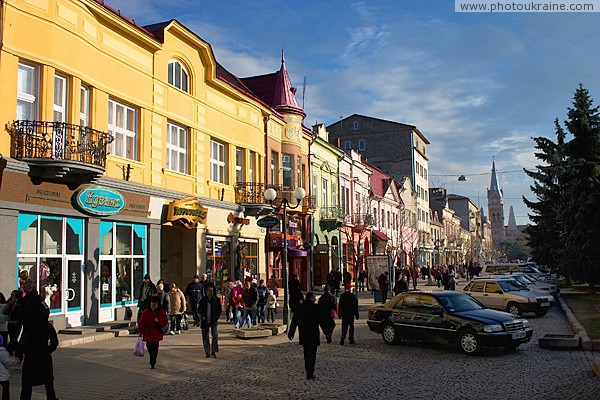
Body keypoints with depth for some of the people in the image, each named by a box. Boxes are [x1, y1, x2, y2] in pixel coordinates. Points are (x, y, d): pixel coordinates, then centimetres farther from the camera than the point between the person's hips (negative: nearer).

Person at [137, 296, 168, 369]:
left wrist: (158, 321, -18)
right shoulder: (146, 312, 4)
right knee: (149, 347, 9)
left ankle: (152, 363, 3)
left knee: (154, 349, -6)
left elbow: (165, 322, -1)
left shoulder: (161, 312, 0)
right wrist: (140, 331, 2)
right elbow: (142, 322, 6)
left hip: (156, 334, -2)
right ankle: (152, 362, 33)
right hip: (147, 333, 2)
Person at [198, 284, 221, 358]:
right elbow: (199, 309, 13)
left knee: (215, 336, -13)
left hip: (213, 321, -1)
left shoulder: (216, 300, -2)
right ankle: (207, 352, 16)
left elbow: (219, 310, 5)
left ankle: (214, 351, -1)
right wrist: (202, 316, -5)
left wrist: (216, 318, -5)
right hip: (205, 321, 1)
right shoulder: (202, 300, 1)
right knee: (205, 338, 5)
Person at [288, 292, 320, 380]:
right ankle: (310, 373, -5)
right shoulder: (316, 308, -9)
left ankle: (308, 370, 29)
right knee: (312, 354, -1)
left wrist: (291, 333, 10)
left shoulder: (299, 307, 3)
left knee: (306, 353, 19)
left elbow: (294, 321, 5)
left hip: (303, 335, 5)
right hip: (313, 335, -5)